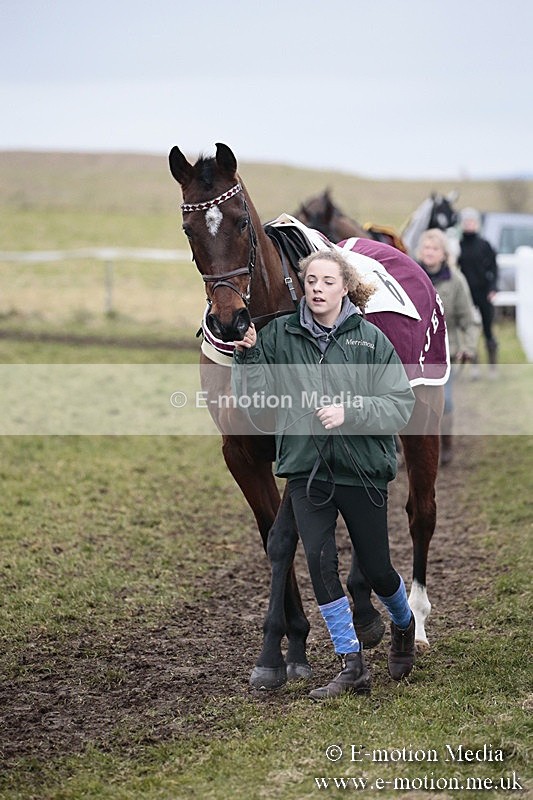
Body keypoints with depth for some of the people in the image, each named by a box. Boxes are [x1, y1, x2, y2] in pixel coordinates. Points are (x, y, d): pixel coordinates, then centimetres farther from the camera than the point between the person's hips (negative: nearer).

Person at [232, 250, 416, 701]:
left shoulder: (370, 339, -4)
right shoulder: (278, 336, 1)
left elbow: (400, 406, -7)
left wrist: (349, 411, -21)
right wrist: (247, 357, -15)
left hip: (362, 468, -1)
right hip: (306, 467, 1)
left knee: (376, 568, 9)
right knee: (320, 561, -7)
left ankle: (404, 625, 43)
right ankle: (352, 667, 5)